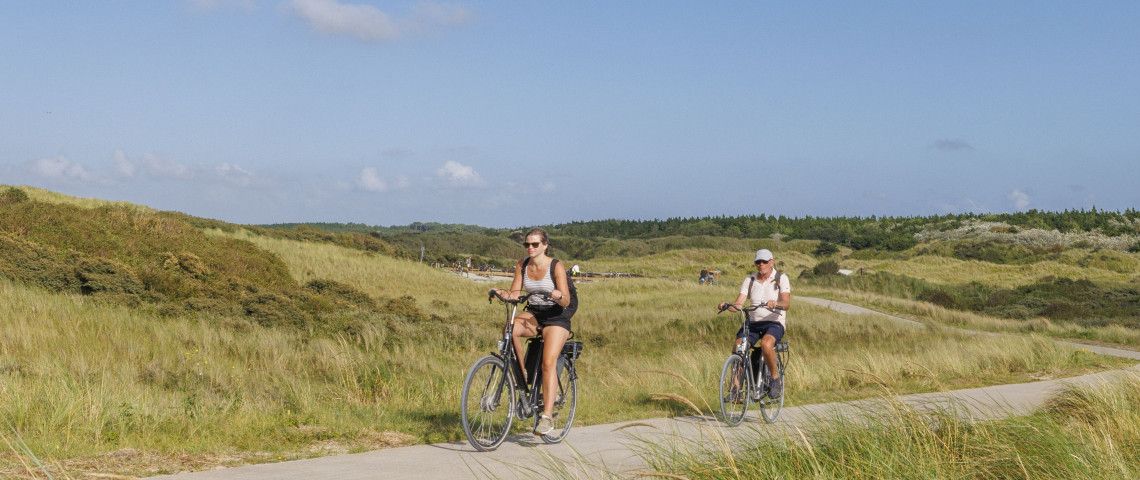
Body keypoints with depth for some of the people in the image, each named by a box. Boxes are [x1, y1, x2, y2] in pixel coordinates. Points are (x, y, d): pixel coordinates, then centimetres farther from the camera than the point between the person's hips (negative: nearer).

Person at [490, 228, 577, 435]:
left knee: (548, 363, -20)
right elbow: (515, 292, -1)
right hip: (532, 314, 4)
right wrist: (503, 293, -23)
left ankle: (547, 416, -21)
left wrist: (559, 296, -39)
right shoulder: (522, 265, 1)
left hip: (555, 317, -4)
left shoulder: (556, 266, -13)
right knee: (510, 329, -29)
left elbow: (566, 301, -16)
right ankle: (523, 374, -13)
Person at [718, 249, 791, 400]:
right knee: (737, 347, -21)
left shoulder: (781, 278, -1)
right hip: (753, 323, 4)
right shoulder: (749, 280, 8)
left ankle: (776, 378, -13)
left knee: (766, 344, -35)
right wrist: (727, 305, -24)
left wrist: (775, 303, -38)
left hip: (775, 322, -4)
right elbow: (739, 303, -1)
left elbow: (786, 303, -15)